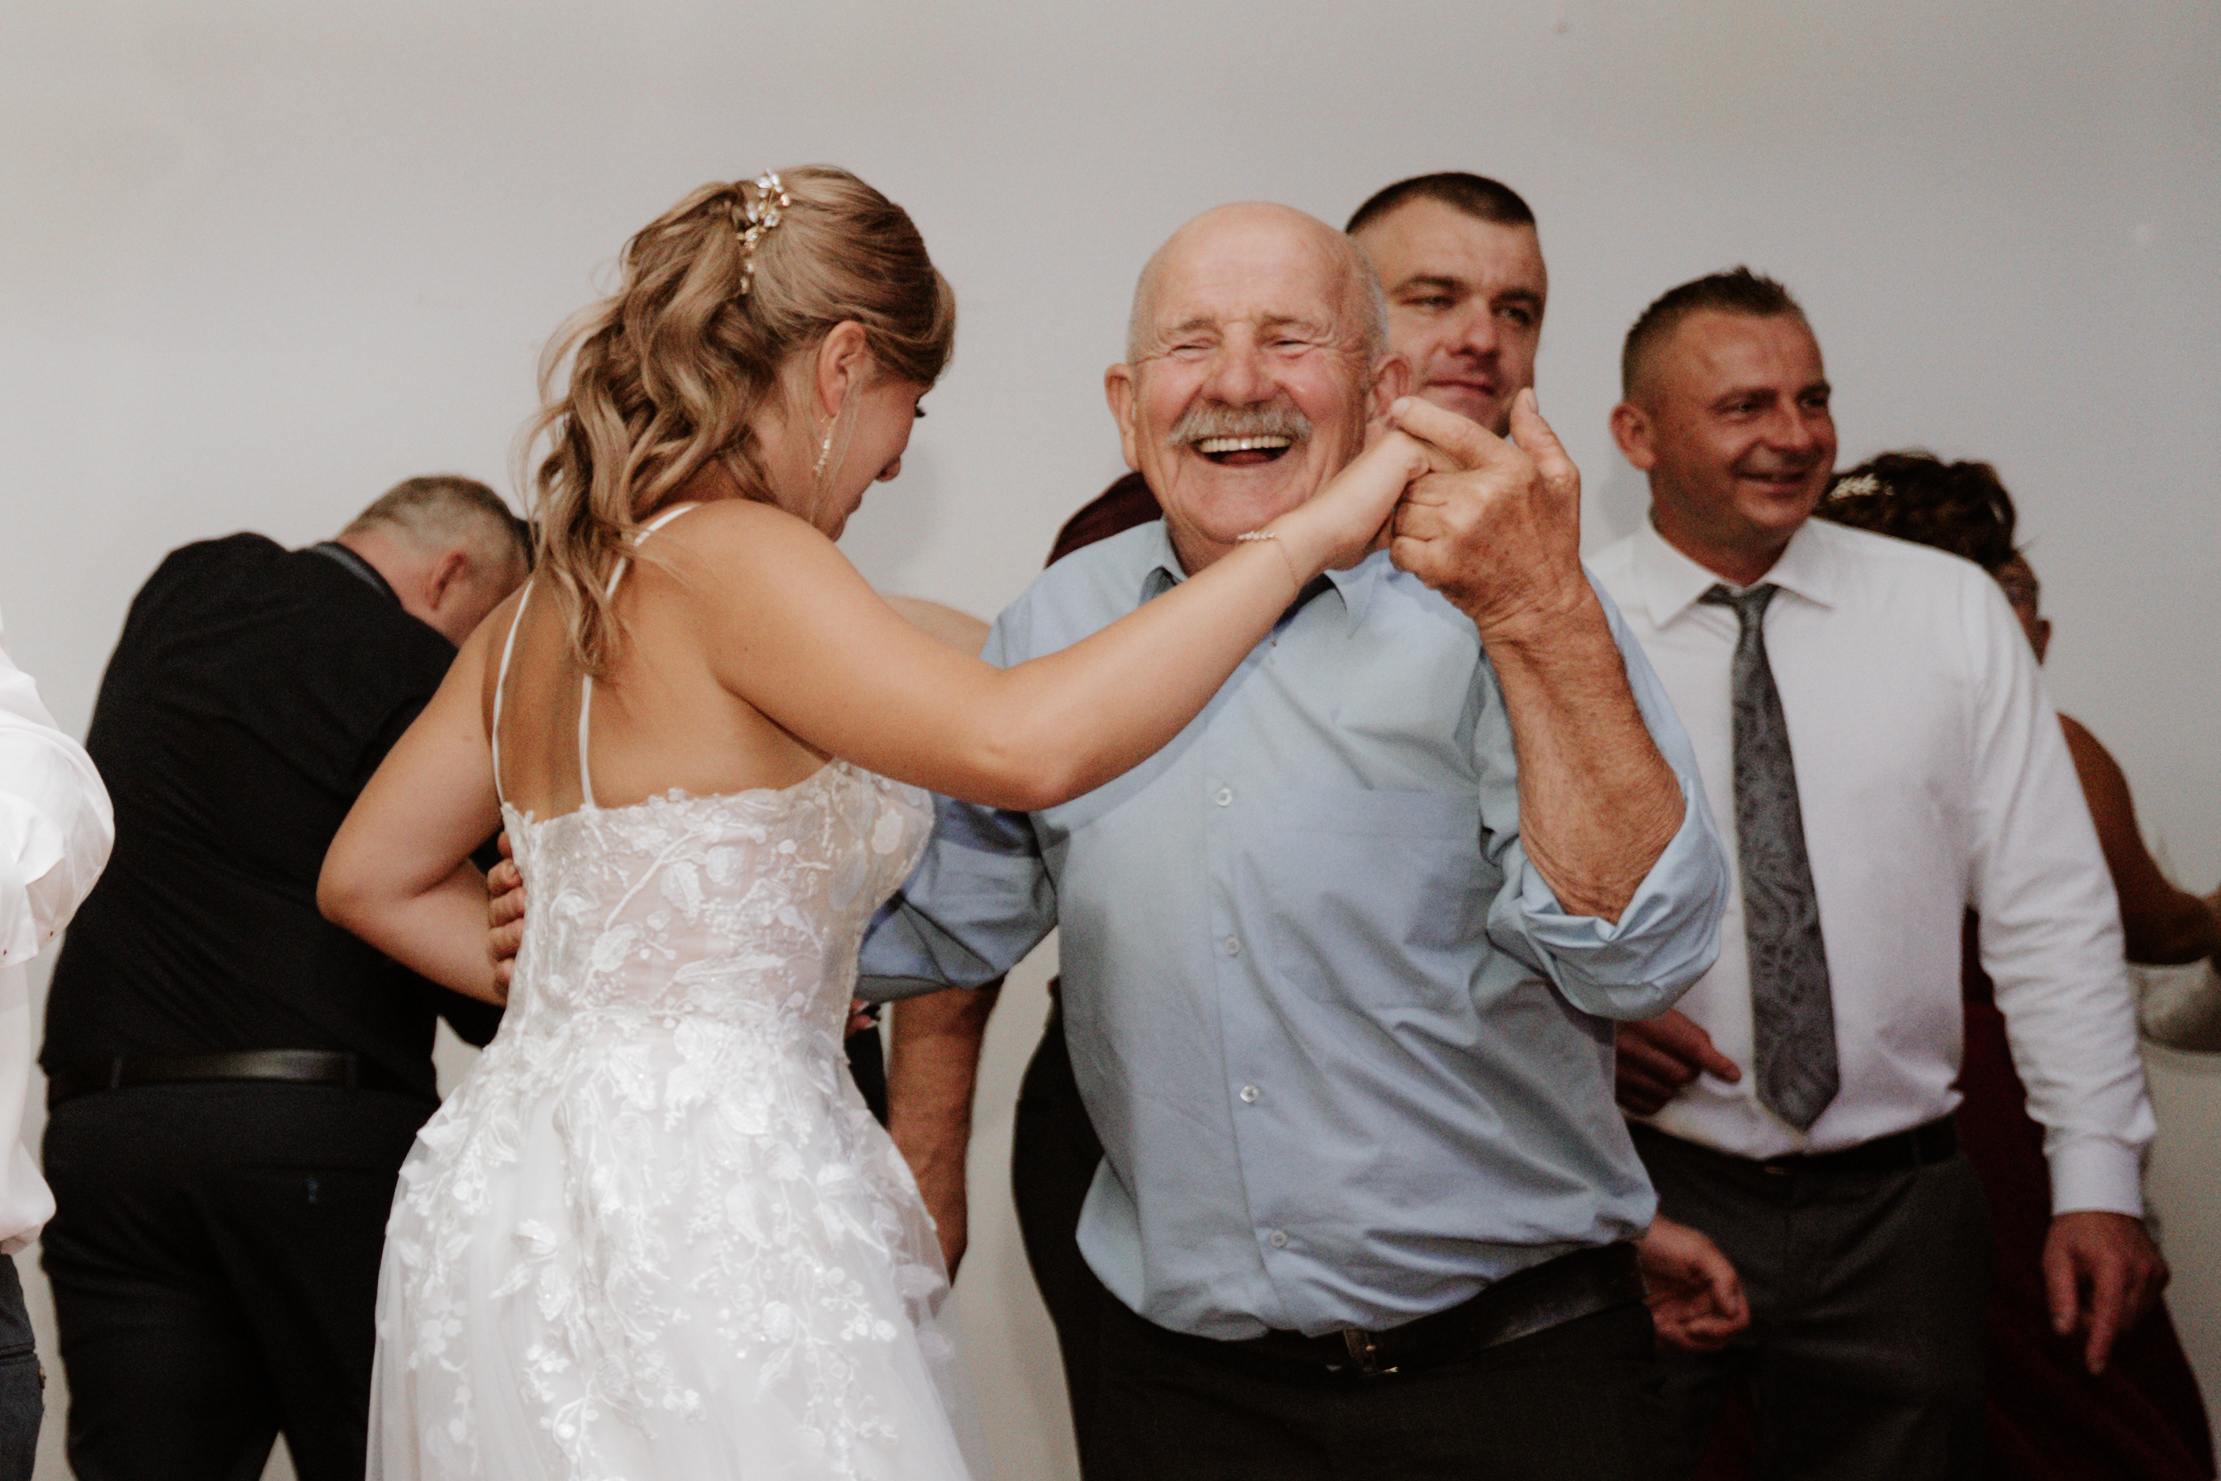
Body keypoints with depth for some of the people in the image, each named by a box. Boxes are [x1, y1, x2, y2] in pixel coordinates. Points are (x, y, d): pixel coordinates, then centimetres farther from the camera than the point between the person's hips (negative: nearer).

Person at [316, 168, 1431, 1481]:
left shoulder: (550, 601, 13)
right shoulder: (731, 561, -14)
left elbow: (370, 879, 21)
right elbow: (1025, 744, -28)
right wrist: (1306, 534, -20)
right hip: (692, 1221, -10)